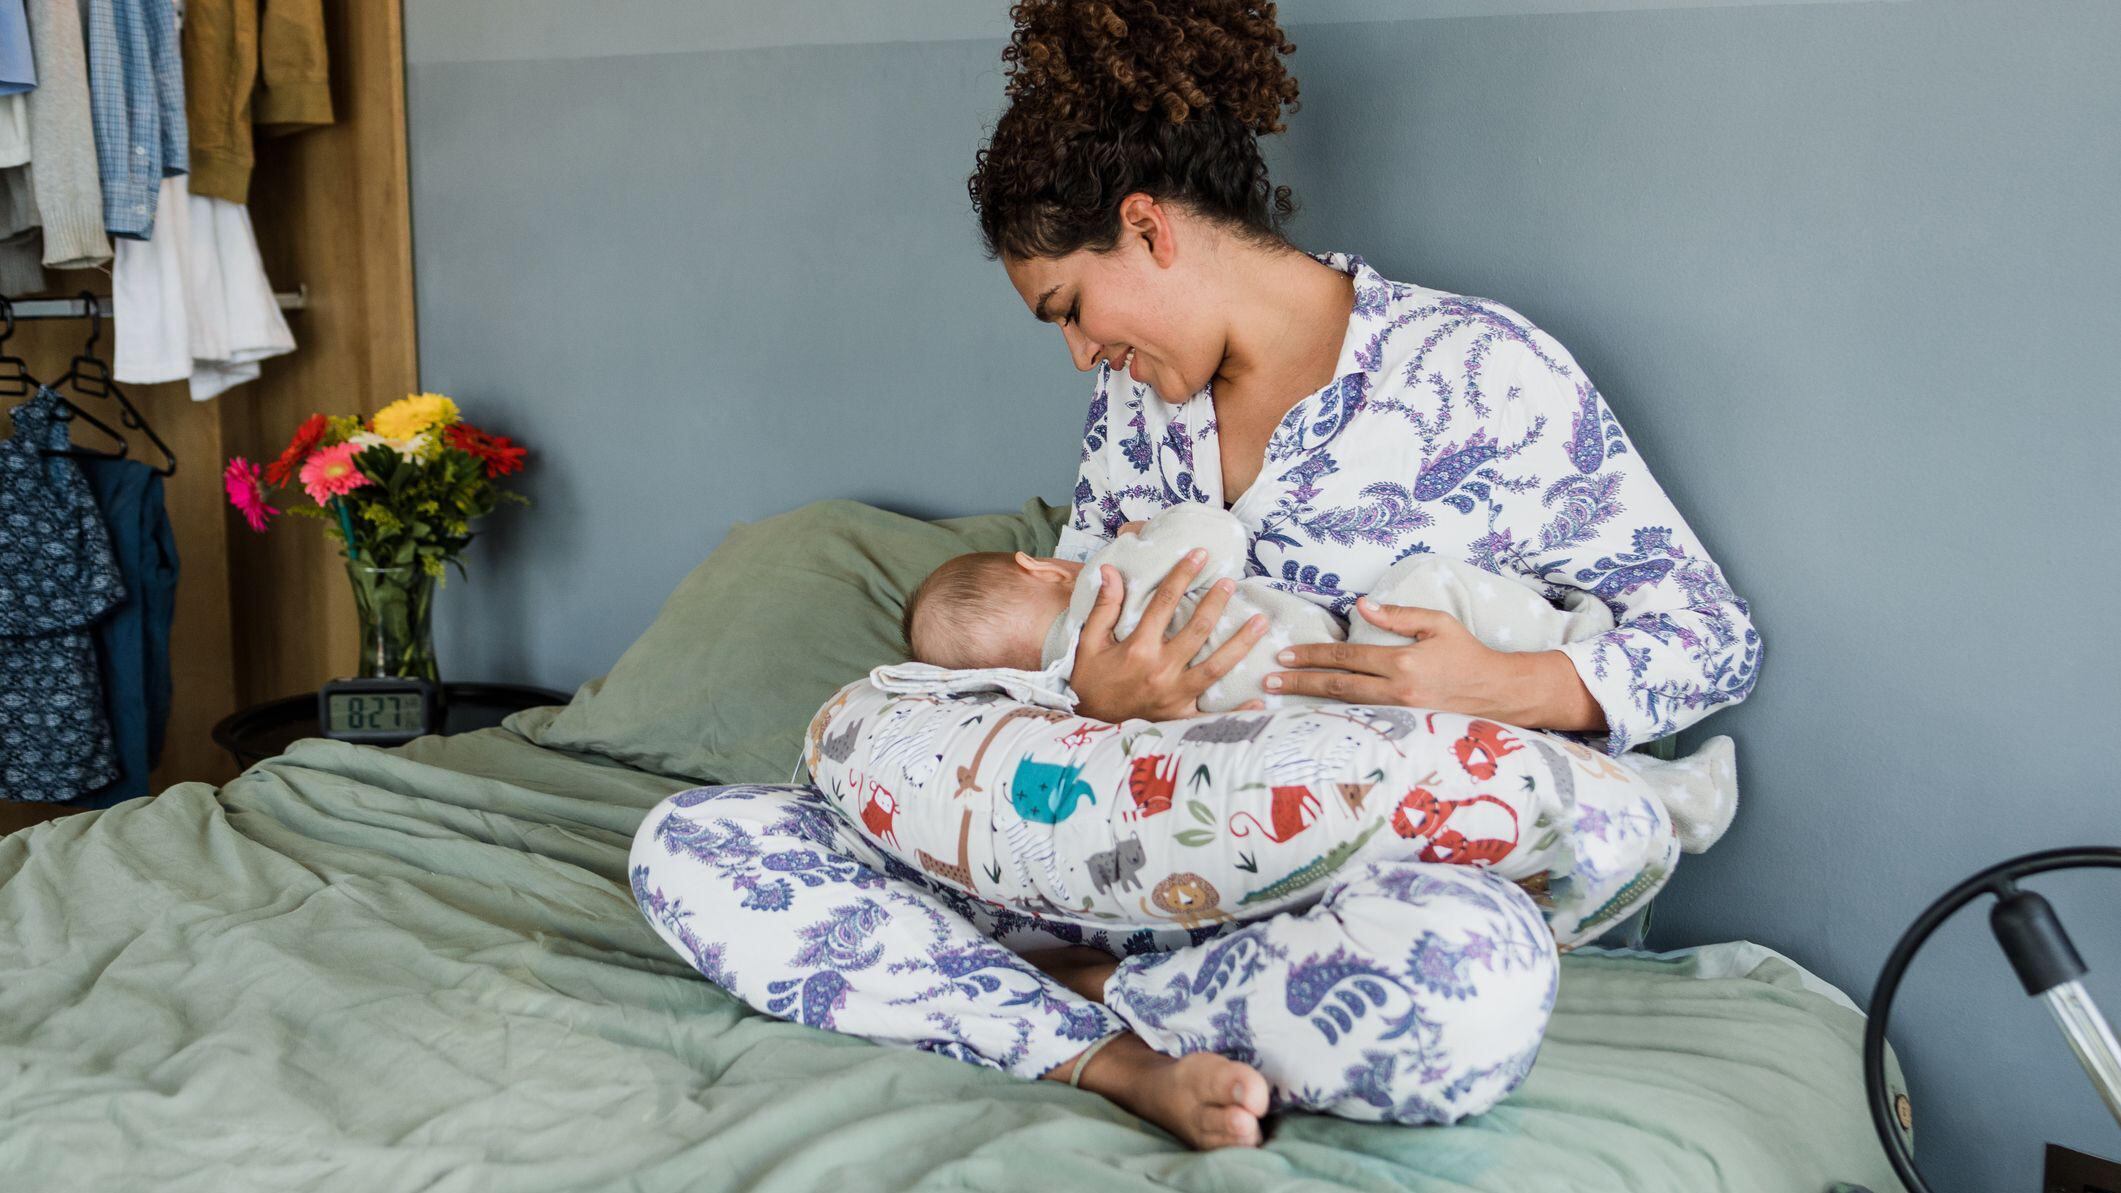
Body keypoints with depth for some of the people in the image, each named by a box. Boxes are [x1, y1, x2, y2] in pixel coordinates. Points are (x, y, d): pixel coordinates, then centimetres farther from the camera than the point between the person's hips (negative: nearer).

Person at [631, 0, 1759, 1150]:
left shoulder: (1478, 369, -6)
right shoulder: (1136, 397, 11)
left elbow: (1716, 637, -2)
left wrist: (1505, 683, -22)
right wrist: (1096, 696, -13)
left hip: (1349, 866, -4)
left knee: (1469, 982, -44)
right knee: (692, 845, -11)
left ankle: (1084, 989, -16)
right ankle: (1120, 1063, -21)